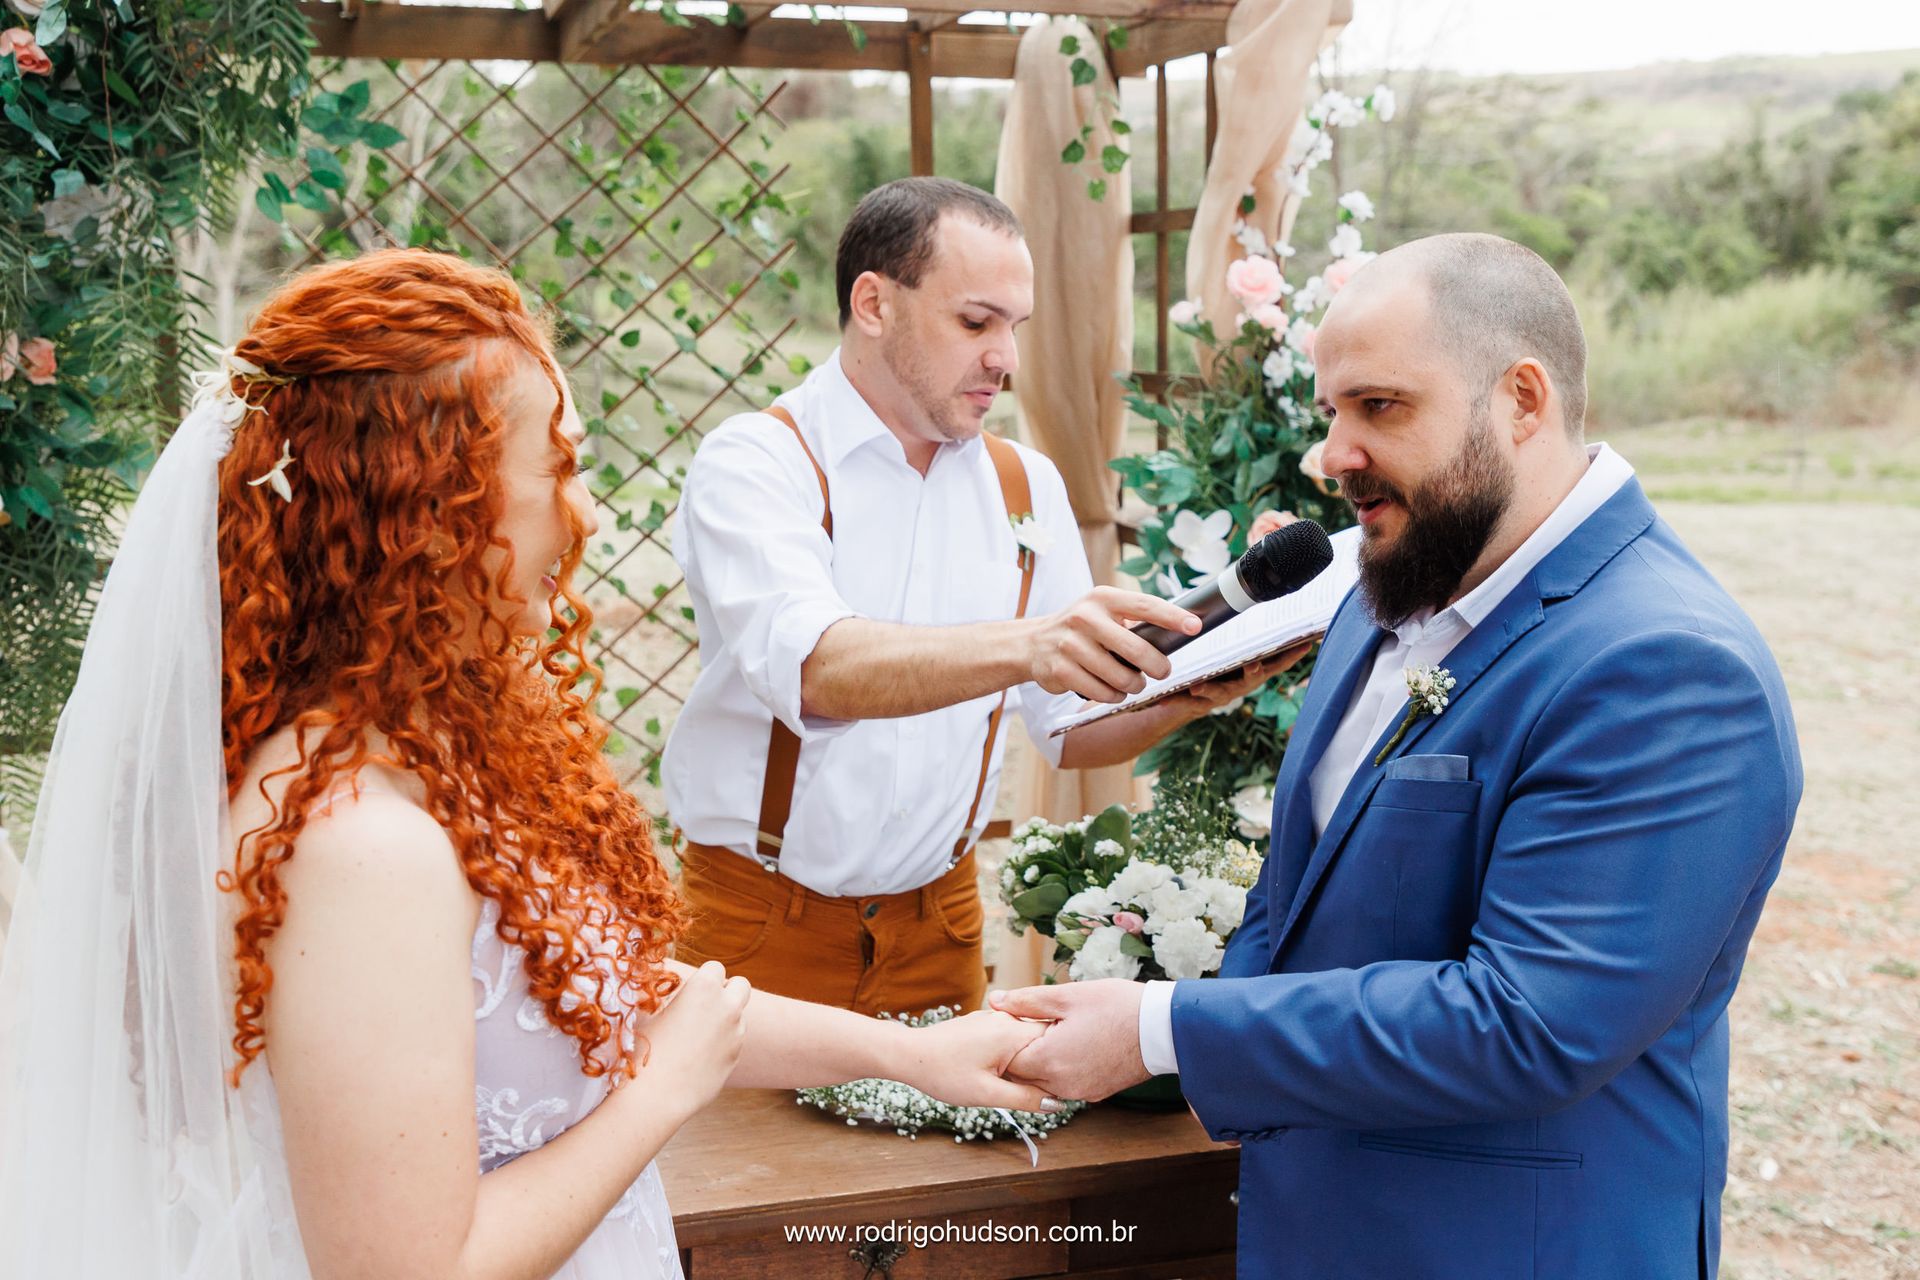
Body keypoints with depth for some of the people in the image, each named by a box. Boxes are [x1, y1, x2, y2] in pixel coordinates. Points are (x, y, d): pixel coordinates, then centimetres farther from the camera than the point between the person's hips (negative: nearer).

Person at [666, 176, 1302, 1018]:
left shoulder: (1026, 485, 7)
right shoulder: (754, 462, -10)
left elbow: (1072, 728, 5)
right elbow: (811, 668, -29)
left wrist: (1186, 694, -15)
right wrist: (1024, 647, -43)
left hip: (939, 924, 4)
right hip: (761, 915, -4)